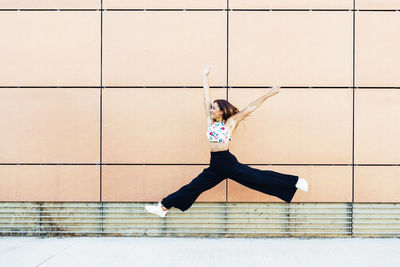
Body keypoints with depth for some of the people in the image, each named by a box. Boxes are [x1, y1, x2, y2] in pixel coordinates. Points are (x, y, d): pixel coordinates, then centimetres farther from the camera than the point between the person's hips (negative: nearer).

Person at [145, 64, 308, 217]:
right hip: (215, 166, 5)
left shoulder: (230, 122, -2)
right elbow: (207, 99, 16)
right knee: (193, 187, 6)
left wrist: (268, 95, -3)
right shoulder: (211, 122, 12)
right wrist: (205, 77, 18)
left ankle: (294, 182, -4)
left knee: (257, 177, -10)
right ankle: (163, 207, 9)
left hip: (228, 162, -5)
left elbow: (249, 108, -2)